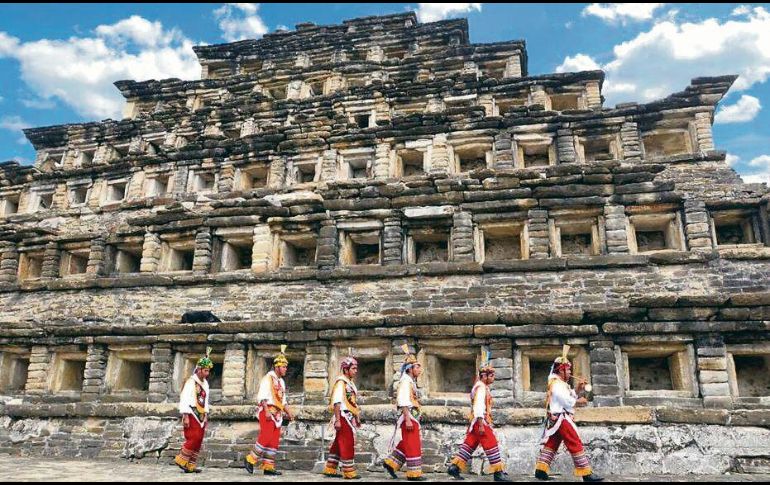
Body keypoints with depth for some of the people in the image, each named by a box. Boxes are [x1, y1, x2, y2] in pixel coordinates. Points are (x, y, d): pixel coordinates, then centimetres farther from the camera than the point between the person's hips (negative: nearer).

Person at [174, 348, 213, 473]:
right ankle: (181, 460, 1)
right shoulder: (191, 382, -10)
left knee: (198, 441, 5)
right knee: (194, 438, -14)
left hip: (201, 415, 8)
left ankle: (190, 465, 11)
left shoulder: (205, 383, 14)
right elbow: (184, 399, -16)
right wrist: (185, 416, -20)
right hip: (192, 415, -8)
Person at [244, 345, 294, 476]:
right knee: (266, 438, -16)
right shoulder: (268, 378, -5)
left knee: (275, 441, 4)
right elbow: (263, 395, -14)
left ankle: (268, 466, 8)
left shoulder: (281, 381, 20)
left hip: (277, 413, 8)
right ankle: (250, 459, -3)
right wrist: (267, 411, -23)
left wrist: (288, 413, 12)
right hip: (268, 411, -8)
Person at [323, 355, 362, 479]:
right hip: (343, 417, -9)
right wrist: (337, 420, -24)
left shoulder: (350, 382, 17)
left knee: (339, 443, 13)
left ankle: (330, 469, 21)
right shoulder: (341, 382, -12)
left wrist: (357, 418, 20)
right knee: (348, 444, -5)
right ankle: (349, 472, 2)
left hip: (349, 417, 9)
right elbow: (337, 402, -19)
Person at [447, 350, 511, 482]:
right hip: (480, 421, -10)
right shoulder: (481, 387, -14)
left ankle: (454, 467, 11)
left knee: (469, 445, 10)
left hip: (476, 421, 10)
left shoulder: (482, 387, 18)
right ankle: (498, 472, 0)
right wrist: (481, 425, -25)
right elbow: (479, 407, -22)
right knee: (492, 445, -5)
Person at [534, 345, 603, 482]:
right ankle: (586, 474, -6)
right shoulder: (558, 384, -14)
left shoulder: (560, 383, 20)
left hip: (555, 419, 11)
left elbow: (570, 396, 15)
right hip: (561, 419, -11)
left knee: (551, 445, 8)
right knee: (576, 445, -8)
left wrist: (578, 389, 2)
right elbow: (568, 402, -19)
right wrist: (579, 401, -4)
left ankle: (540, 469, 7)